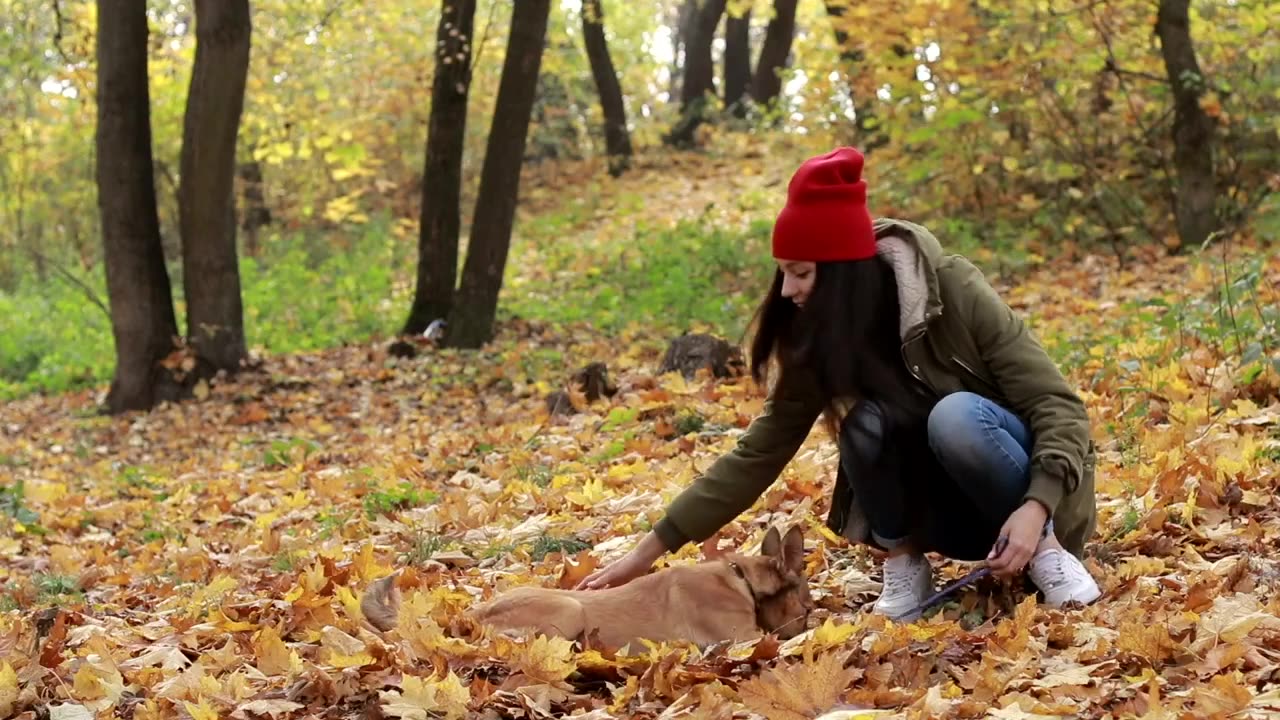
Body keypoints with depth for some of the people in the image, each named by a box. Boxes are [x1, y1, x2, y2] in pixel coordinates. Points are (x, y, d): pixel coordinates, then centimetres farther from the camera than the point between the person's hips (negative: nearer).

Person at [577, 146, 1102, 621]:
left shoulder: (956, 295, -22)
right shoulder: (816, 341, -9)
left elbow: (1059, 407, -21)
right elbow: (758, 454, -7)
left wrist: (1034, 509, -38)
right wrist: (650, 550, -11)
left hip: (1030, 495, -3)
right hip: (948, 512, 3)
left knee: (956, 415, -34)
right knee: (867, 423, -26)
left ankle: (1046, 549, -14)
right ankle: (904, 565, -8)